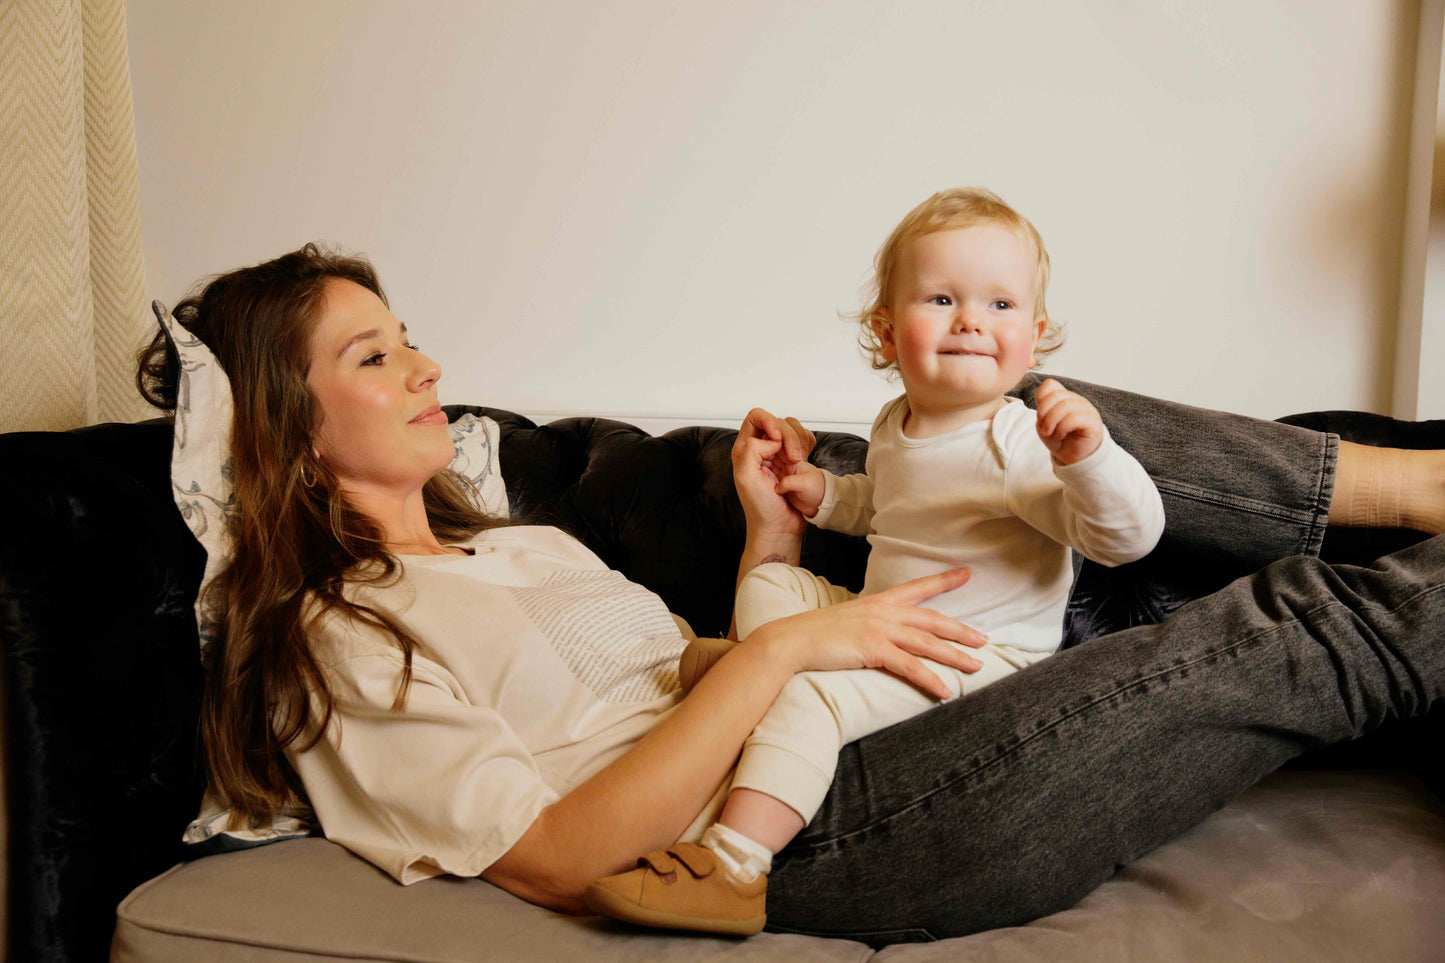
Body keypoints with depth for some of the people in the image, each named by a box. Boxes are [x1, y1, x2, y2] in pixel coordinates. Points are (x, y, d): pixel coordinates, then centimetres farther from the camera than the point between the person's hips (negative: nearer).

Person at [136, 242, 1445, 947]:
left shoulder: (521, 543, 20)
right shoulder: (336, 644, -7)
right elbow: (558, 859, -18)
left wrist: (768, 541, 3)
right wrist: (785, 648, -20)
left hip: (859, 740, 9)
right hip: (820, 843, -9)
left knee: (1074, 425, 2)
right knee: (1281, 629, -10)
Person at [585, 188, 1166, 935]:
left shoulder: (1020, 445, -18)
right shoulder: (895, 427, 8)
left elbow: (1128, 535, -27)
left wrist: (1087, 454, -43)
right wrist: (825, 493, 15)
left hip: (977, 656, -8)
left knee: (811, 691, -29)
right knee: (771, 581, 15)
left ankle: (734, 865, -29)